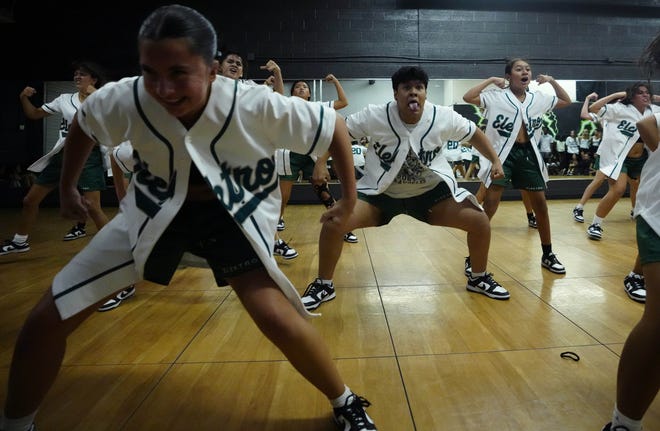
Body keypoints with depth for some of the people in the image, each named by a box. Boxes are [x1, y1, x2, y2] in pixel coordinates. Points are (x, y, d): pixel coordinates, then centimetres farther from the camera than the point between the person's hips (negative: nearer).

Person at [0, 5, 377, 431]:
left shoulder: (257, 106, -28)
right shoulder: (126, 98, -19)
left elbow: (335, 125, -14)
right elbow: (82, 124, 6)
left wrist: (349, 199, -8)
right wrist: (67, 188, 16)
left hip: (233, 213, -2)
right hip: (153, 211, 3)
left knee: (277, 317, -22)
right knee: (49, 317, 0)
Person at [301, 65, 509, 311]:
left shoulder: (444, 117, -14)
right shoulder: (375, 116, -19)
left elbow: (474, 134, 4)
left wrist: (495, 161, 1)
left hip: (431, 190, 2)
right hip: (380, 190, -1)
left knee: (480, 222, -9)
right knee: (333, 223, -21)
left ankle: (478, 278, 21)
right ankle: (324, 285, 4)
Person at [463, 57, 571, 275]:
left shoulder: (538, 98, 12)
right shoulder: (496, 96, -3)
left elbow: (566, 101, 25)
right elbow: (467, 97, -15)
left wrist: (552, 81, 13)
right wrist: (490, 80, -10)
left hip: (528, 153, 5)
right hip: (502, 153, -5)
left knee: (541, 204, 8)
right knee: (489, 206, -11)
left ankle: (548, 255, 24)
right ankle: (474, 257, -2)